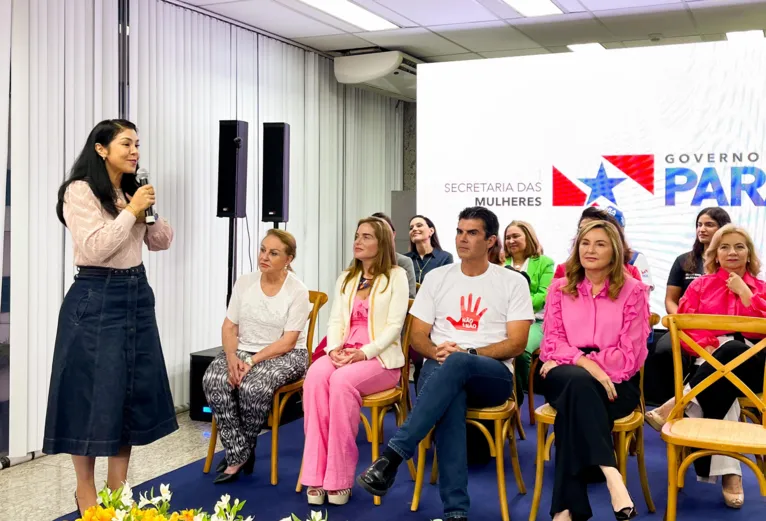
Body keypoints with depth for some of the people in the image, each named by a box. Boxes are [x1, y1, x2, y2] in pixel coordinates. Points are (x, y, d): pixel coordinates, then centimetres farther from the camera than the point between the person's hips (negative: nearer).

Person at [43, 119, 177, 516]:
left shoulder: (131, 191, 13)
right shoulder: (80, 191, -9)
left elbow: (161, 242, 15)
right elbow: (94, 248, -19)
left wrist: (148, 211, -2)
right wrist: (131, 211, -14)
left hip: (137, 295, 8)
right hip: (96, 299, -7)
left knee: (135, 389, 10)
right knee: (93, 392, 0)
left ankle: (118, 485, 23)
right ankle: (85, 492, 16)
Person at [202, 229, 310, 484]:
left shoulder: (297, 291, -10)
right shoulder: (244, 283, 3)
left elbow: (288, 341, -14)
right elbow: (229, 327, 3)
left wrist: (252, 361, -22)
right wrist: (232, 357, -16)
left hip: (284, 356, -4)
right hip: (243, 349, 4)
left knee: (254, 387, -34)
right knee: (213, 381, -26)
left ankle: (239, 453, -8)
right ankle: (239, 454, -17)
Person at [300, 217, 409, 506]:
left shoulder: (396, 276, 3)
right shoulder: (346, 278, 21)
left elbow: (394, 326, -7)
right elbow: (335, 321, 12)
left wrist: (363, 352, -20)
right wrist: (334, 348, -9)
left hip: (380, 357, -4)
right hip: (343, 353, 4)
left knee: (342, 381, -36)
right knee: (316, 375, -30)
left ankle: (339, 477, -27)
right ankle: (316, 475, -30)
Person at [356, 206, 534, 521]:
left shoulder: (513, 282, 6)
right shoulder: (437, 277, 14)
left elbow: (516, 344, -2)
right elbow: (417, 336, 11)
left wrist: (466, 354, -16)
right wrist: (436, 352, -13)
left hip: (492, 375, -1)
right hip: (440, 370, 1)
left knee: (456, 365, -39)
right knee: (451, 396, -38)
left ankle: (393, 455, -41)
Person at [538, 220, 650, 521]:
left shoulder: (633, 291, 6)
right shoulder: (559, 289, 15)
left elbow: (630, 356, -3)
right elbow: (551, 343, 5)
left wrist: (569, 359, -11)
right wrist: (584, 362, -18)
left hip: (615, 382, -1)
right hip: (567, 378, 2)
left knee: (573, 405, -34)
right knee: (580, 382, -37)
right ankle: (610, 474, -45)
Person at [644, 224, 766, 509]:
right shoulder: (700, 285, 18)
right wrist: (707, 348, -12)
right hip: (711, 362, 0)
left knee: (734, 352, -39)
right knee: (722, 391, -38)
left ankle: (678, 407, -36)